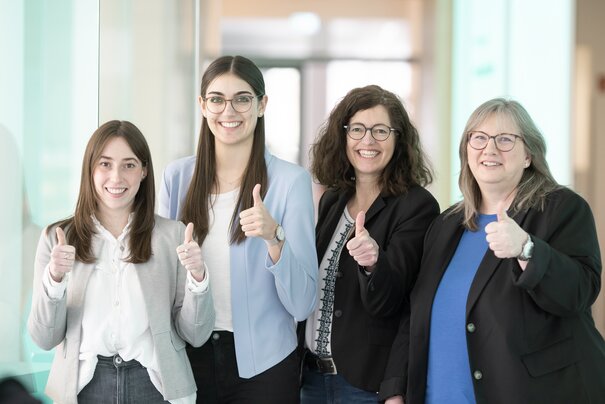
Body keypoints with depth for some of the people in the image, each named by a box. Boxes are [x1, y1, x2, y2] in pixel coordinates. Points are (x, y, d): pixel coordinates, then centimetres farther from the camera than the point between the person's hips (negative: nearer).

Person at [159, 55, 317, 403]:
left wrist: (274, 238, -27)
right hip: (189, 357, 3)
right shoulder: (177, 176, 0)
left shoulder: (291, 180, -10)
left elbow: (302, 305, -14)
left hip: (262, 364, -3)